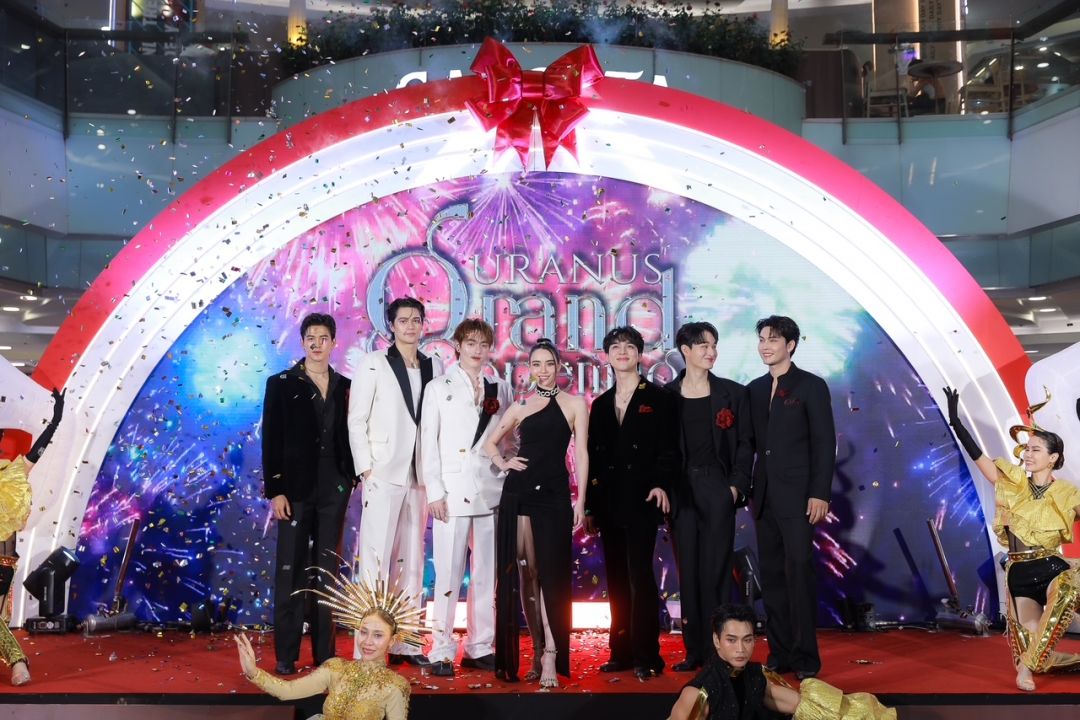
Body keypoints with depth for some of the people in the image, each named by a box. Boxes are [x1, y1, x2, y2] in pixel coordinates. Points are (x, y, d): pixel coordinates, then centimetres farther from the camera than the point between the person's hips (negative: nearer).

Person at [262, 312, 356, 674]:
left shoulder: (345, 386, 9)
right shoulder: (281, 384, 1)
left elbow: (349, 436, 12)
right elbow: (271, 440, -3)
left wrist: (354, 475, -1)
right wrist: (274, 490, -9)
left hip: (334, 488, 3)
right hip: (296, 488, -3)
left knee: (327, 569, 8)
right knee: (291, 569, 0)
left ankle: (324, 652, 14)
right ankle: (286, 655, 7)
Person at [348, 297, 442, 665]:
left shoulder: (434, 368, 11)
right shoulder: (373, 363, 0)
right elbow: (356, 420, -3)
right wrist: (366, 468, -10)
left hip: (419, 475, 4)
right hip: (383, 473, -4)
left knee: (411, 559, 9)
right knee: (376, 558, -6)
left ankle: (406, 642, 16)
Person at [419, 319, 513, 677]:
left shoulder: (500, 389, 14)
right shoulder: (438, 388, 7)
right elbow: (428, 443, 1)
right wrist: (434, 491, -7)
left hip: (492, 492, 3)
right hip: (453, 492, -3)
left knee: (487, 573, 6)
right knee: (448, 574, -4)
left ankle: (480, 647, 16)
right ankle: (442, 651, 4)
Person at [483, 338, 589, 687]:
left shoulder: (574, 404, 6)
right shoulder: (520, 407, 13)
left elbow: (581, 454, 1)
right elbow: (489, 442, 22)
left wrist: (580, 500, -7)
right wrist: (503, 463, 2)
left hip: (554, 494, -3)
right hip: (518, 493, 3)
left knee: (551, 574, -7)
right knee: (524, 574, 4)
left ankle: (551, 657, -5)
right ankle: (538, 651, 15)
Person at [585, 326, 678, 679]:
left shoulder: (659, 398, 3)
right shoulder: (600, 405, 16)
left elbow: (668, 450, -4)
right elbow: (593, 458, 15)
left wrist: (661, 484, -20)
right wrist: (590, 506, 12)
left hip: (642, 501, -5)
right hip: (609, 504, 5)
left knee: (640, 575, -8)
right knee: (616, 579, 7)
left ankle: (646, 655, -2)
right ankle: (621, 651, 14)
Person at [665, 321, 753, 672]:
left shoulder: (732, 393, 4)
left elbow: (744, 443, 4)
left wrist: (737, 485, -7)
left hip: (717, 488, -1)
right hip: (681, 489, 1)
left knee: (715, 569, -2)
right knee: (688, 570, 5)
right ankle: (694, 650, 12)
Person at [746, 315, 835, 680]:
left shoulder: (811, 386, -2)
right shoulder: (754, 389, 13)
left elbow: (824, 443, -6)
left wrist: (820, 493, -12)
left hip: (797, 495, -5)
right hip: (763, 496, 5)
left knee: (799, 573, -6)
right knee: (772, 576, 7)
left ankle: (805, 657, 3)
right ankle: (779, 653, 14)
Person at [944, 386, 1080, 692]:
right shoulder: (1014, 483, 4)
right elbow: (979, 457, -4)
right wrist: (956, 423, -11)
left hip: (1052, 568, -2)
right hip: (1019, 574, 2)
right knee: (1030, 640, -9)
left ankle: (1028, 664, -27)